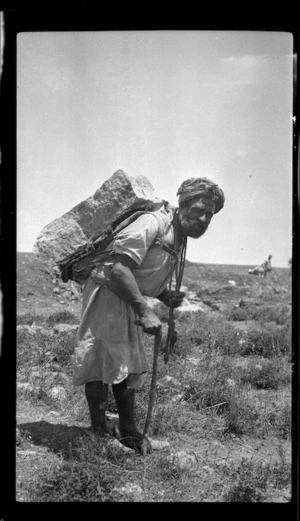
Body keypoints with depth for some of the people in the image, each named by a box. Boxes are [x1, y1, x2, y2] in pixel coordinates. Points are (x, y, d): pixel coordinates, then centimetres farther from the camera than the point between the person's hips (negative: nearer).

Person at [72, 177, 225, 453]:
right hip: (107, 292, -10)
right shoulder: (154, 223, -20)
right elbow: (119, 266, -31)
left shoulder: (178, 238, 11)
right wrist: (144, 310, -32)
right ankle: (99, 435, 6)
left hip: (128, 303, 10)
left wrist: (166, 296, 1)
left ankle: (130, 437, 24)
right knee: (103, 363, -6)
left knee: (129, 368, 14)